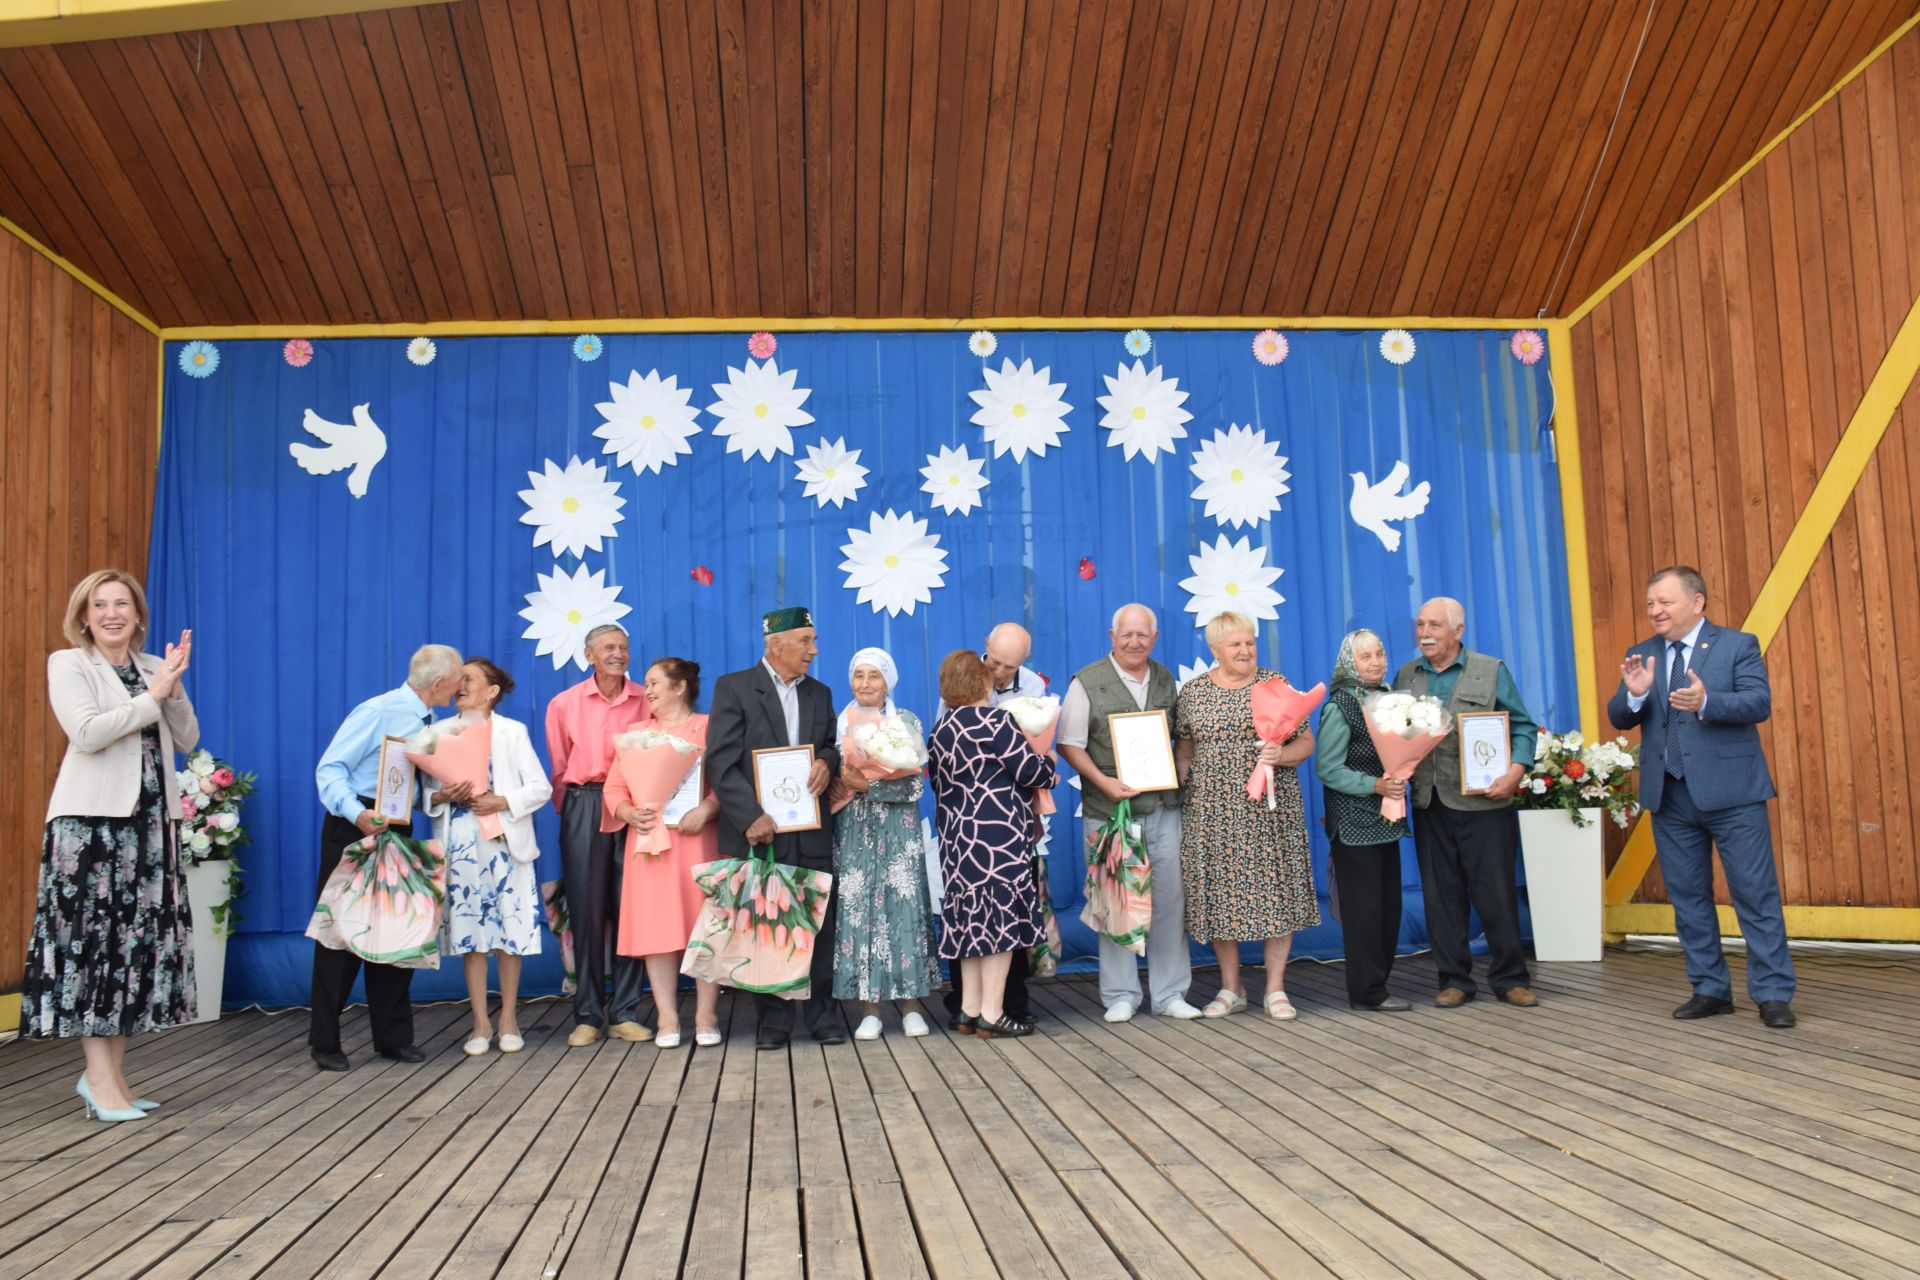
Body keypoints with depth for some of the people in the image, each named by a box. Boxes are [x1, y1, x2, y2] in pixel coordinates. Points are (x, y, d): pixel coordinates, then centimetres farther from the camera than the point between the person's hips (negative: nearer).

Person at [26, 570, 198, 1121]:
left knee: (138, 942, 5)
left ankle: (111, 1073, 13)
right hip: (92, 822, -5)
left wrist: (174, 689, -4)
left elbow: (187, 740, 9)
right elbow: (86, 733, -15)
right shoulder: (68, 664, 1)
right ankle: (99, 1080, 2)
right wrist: (153, 697, -11)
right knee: (93, 941, -3)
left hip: (150, 822, 5)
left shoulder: (153, 667, 14)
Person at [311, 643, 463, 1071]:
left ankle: (393, 1036, 18)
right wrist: (356, 812, -31)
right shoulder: (380, 712, -15)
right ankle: (325, 1041, 12)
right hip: (354, 827, -7)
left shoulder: (430, 723, 8)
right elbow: (330, 768, -17)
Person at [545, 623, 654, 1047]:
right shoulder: (564, 703, 6)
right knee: (587, 909, 2)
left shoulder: (645, 701, 5)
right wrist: (571, 811, 5)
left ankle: (624, 1012, 9)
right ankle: (587, 1015, 9)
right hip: (584, 808, 0)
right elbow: (559, 766, 9)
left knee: (628, 908, 1)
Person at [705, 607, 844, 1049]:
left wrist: (827, 762, -4)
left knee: (819, 925, 4)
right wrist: (751, 817, -17)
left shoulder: (819, 694, 15)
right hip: (758, 830, -4)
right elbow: (722, 761, -8)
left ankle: (823, 1016, 14)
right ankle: (773, 1021, 14)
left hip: (812, 831, 4)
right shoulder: (734, 688, -2)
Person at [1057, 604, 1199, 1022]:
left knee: (1170, 901, 6)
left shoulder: (1166, 681, 12)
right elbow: (1069, 744, -4)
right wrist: (1103, 781, -16)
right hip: (1111, 812, -4)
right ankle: (1120, 996, 14)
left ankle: (1169, 994, 18)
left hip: (1164, 810, 4)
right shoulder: (1087, 683, -2)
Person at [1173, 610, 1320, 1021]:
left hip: (1270, 808, -1)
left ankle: (1276, 989, 12)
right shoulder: (1193, 692, 6)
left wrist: (1282, 754, -16)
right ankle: (1230, 988, 18)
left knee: (1276, 892, 0)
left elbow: (1306, 742, 3)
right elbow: (1183, 750, 12)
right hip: (1211, 813, 1)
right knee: (1219, 897, 5)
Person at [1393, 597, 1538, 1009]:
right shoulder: (1406, 677, 11)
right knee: (1441, 896, 6)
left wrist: (1516, 770, -15)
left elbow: (1522, 727, 1)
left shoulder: (1491, 671, 2)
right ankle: (1454, 980, 16)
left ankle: (1509, 978, 16)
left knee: (1496, 893, 2)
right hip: (1430, 805, 3)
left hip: (1484, 801, -3)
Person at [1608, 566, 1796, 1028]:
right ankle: (1710, 989, 20)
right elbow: (1618, 718, 5)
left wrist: (1706, 702, -30)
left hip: (1730, 791, -4)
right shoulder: (1640, 655, 10)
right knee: (1688, 898, 10)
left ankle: (1773, 994, 8)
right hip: (1669, 797, 5)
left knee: (1756, 894, -1)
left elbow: (1759, 703, -13)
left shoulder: (1739, 645, -1)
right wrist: (1635, 695, -17)